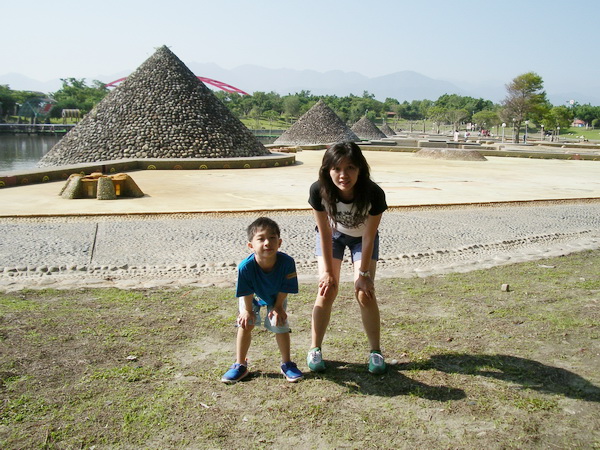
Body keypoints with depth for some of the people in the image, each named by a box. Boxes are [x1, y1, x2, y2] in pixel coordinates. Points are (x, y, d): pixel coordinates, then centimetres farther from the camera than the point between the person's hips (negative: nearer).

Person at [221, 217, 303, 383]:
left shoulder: (287, 262, -39)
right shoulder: (246, 266, -40)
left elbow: (284, 290, -21)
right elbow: (247, 294, -21)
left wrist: (277, 308, -13)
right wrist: (247, 310, -11)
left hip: (276, 297, 0)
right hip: (253, 297, 0)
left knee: (279, 323, -11)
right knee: (245, 323, -8)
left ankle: (287, 364, 12)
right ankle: (240, 365, 12)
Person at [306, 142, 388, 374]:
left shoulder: (374, 194, -37)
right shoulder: (319, 190, -34)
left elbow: (368, 237, -23)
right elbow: (325, 233, -21)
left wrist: (363, 273, -17)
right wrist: (328, 271, -15)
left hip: (362, 237, 0)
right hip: (333, 235, 1)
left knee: (364, 293, -10)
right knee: (327, 290, -9)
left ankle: (376, 352, 8)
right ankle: (315, 349, 8)